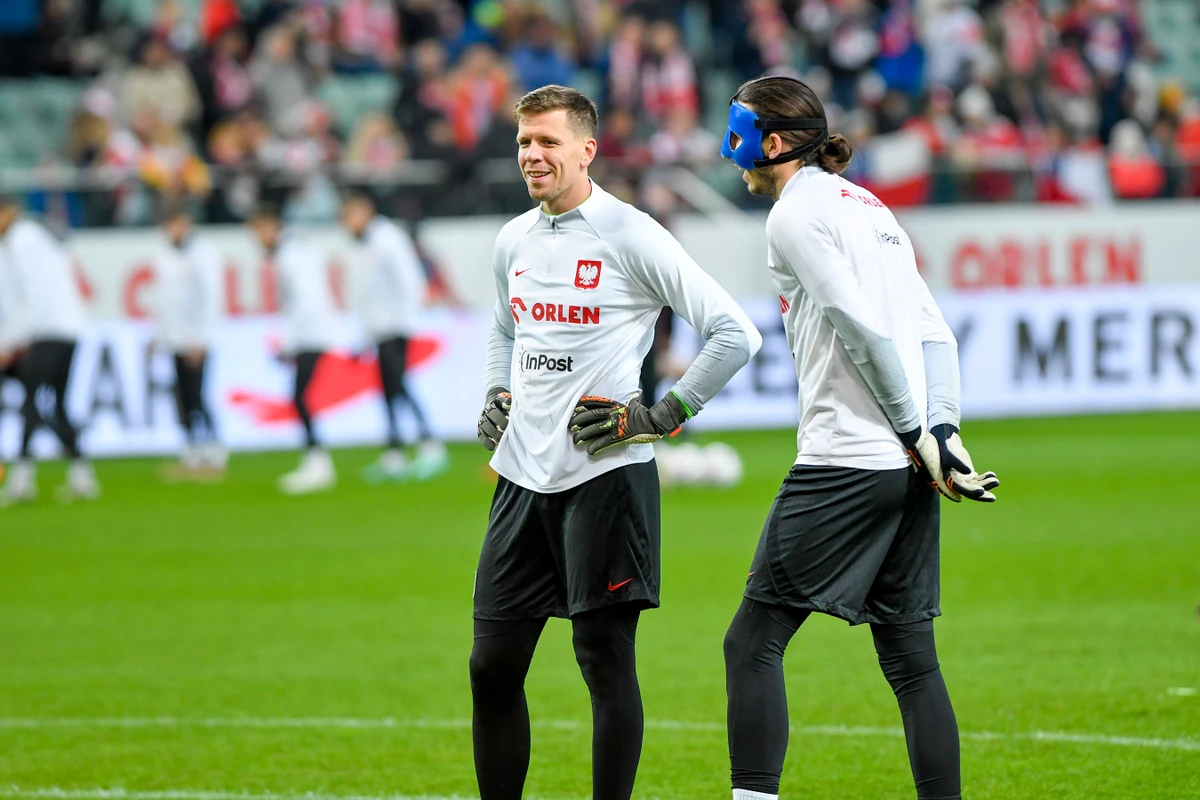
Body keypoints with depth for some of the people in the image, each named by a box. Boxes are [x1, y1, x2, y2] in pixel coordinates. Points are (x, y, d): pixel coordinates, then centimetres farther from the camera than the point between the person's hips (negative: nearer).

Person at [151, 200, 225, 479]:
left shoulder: (203, 254, -5)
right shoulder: (164, 257, 16)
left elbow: (210, 298, -10)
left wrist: (200, 340, -16)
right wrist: (159, 337, 13)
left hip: (194, 342, -7)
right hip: (172, 341, 7)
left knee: (196, 398, -10)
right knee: (183, 401, 5)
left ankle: (214, 457, -7)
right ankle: (192, 455, 8)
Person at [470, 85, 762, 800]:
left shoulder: (632, 236, -9)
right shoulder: (514, 240, 12)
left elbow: (736, 335, -10)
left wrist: (660, 416, -11)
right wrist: (497, 398, 15)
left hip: (606, 476, -6)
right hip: (524, 474, 6)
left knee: (606, 659, -4)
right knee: (493, 664, 5)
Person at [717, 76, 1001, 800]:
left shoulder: (797, 214, -6)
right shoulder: (869, 206, 20)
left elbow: (864, 330, -15)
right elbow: (934, 332, 15)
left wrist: (915, 433, -10)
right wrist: (942, 430, 6)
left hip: (845, 462, -9)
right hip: (909, 468, 9)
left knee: (754, 643, -4)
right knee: (911, 660, 8)